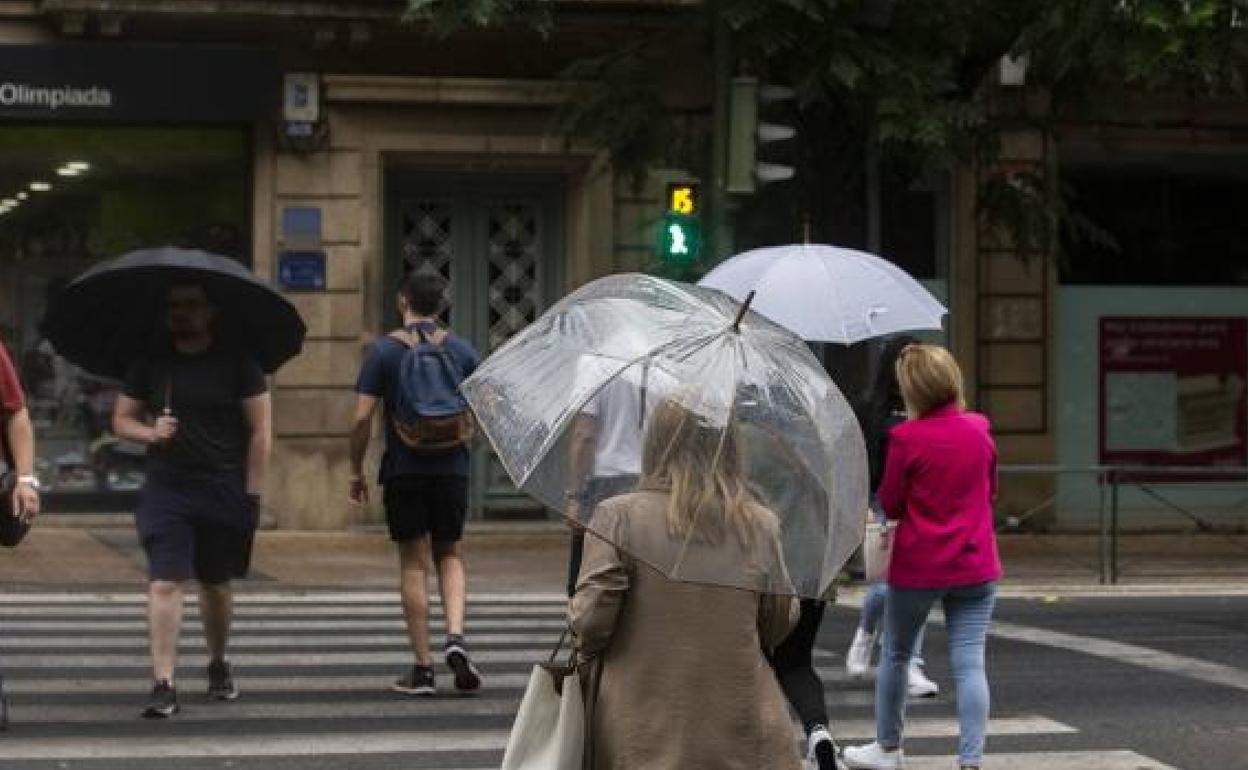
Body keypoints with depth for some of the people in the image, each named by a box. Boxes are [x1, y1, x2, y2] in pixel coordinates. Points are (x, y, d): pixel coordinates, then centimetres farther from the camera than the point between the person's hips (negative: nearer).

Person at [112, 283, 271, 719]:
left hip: (225, 492, 0)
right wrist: (149, 433, -11)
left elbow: (260, 430, -1)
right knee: (165, 584, -12)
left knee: (216, 585, 14)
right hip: (165, 490, 1)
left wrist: (252, 494, -6)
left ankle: (218, 665, 37)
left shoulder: (237, 363, 0)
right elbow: (121, 419, 12)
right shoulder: (150, 364, 6)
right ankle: (163, 685, -15)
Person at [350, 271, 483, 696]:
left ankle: (422, 668, 3)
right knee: (450, 555, 15)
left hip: (403, 468, -2)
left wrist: (356, 470, 3)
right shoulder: (461, 349, 4)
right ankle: (455, 636, -8)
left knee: (413, 562, 3)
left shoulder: (384, 350, -2)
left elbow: (362, 418, -7)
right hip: (452, 467, 2)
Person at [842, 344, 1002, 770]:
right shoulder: (979, 431, -1)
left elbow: (889, 506, -6)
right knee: (969, 663, -1)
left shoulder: (906, 438, -15)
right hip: (975, 566, 3)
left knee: (896, 655, 17)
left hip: (917, 566, -3)